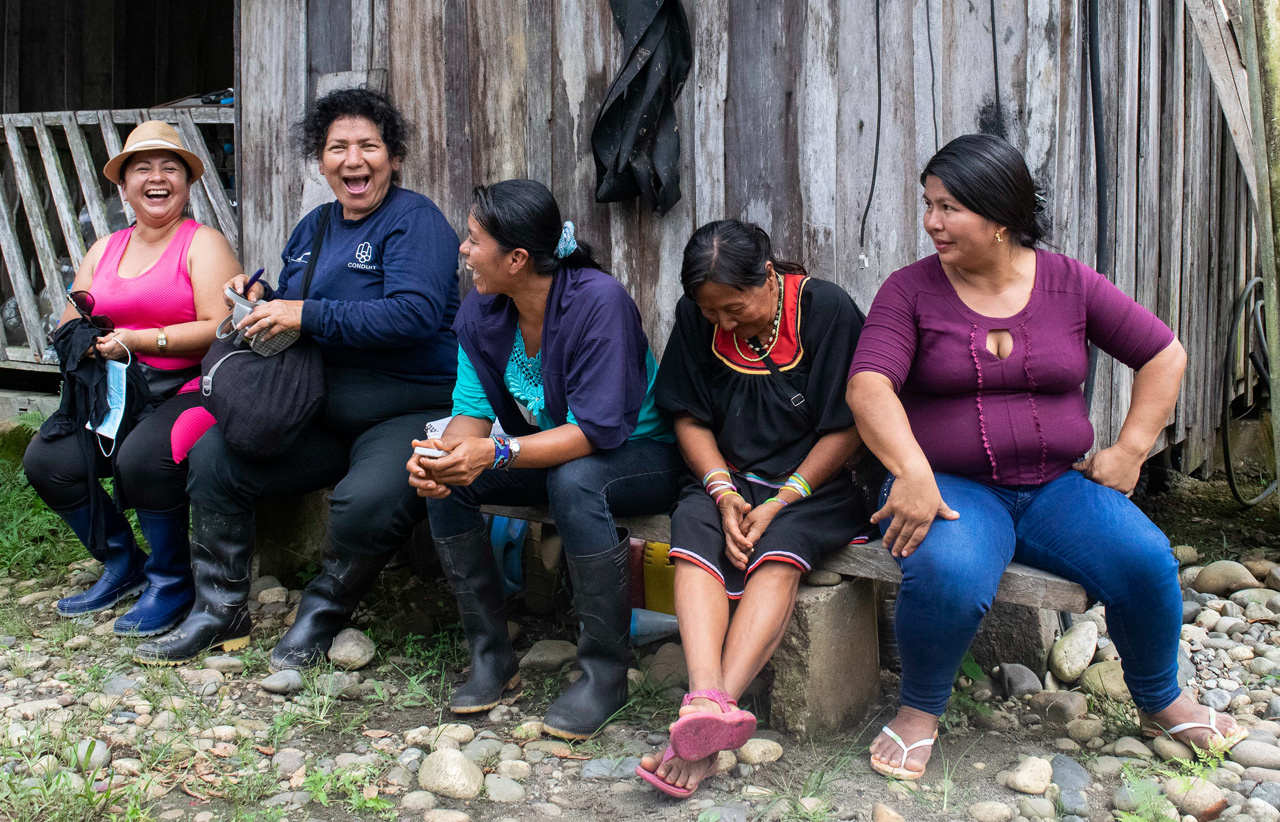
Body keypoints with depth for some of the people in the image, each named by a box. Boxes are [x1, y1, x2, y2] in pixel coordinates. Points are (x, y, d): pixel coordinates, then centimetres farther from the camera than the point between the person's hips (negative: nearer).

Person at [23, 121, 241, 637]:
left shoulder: (203, 243, -2)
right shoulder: (104, 250, 18)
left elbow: (218, 329, -14)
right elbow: (67, 329, 17)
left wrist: (135, 340, -16)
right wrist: (90, 342, -8)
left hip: (186, 391, -6)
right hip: (113, 397, 7)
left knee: (142, 457, -33)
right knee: (46, 460, -14)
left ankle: (171, 580, -8)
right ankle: (122, 565, 8)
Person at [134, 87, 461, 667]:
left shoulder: (414, 219, -8)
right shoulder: (314, 227, 17)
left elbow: (414, 313, -25)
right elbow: (289, 314, 26)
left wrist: (307, 315, -21)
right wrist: (260, 299, 2)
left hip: (409, 410, -8)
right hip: (320, 411, 8)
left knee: (369, 501, -35)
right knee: (213, 456, -5)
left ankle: (323, 614, -4)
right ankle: (220, 612, 9)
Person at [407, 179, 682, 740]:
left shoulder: (599, 300, -27)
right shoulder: (480, 314, -6)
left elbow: (597, 429, -30)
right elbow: (473, 411, -6)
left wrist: (496, 453, -41)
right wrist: (444, 452, -30)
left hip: (641, 455, -6)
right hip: (549, 455, 7)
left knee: (573, 479, -38)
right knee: (442, 478, -15)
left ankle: (605, 673, -22)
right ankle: (492, 656, -4)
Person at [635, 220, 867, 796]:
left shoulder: (826, 309, -10)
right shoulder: (696, 318, 1)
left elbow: (846, 429, -9)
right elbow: (690, 418, 6)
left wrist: (779, 502, -16)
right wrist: (726, 494, -11)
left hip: (812, 483, -3)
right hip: (725, 474, 3)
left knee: (779, 552, -33)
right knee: (694, 536, -28)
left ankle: (709, 709, -44)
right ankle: (708, 703, -47)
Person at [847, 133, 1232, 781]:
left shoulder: (1068, 283, 5)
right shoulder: (910, 290, -2)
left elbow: (1164, 355, 12)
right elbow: (869, 387, -16)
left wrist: (1130, 449, 1)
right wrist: (912, 472, -32)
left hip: (1056, 485, 3)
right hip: (952, 486, -2)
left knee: (1146, 560, -22)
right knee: (948, 576, -35)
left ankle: (1161, 703, 9)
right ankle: (919, 713, -5)